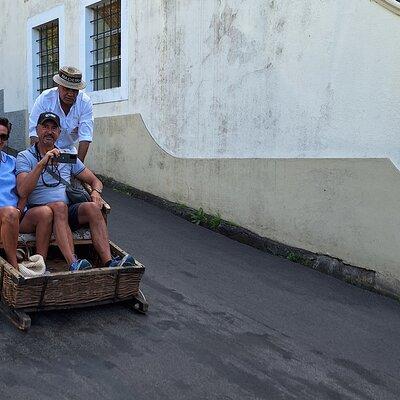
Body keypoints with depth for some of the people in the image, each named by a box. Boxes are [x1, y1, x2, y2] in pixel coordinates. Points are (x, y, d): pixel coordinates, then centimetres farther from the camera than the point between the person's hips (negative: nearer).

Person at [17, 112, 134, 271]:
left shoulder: (67, 156, 19)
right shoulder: (25, 157, 6)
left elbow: (95, 181, 19)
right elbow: (23, 191, -13)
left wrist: (96, 191, -5)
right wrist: (42, 163, -21)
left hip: (68, 212, 4)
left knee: (92, 207, -27)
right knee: (59, 206, -36)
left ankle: (109, 262, -39)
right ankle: (73, 264, -48)